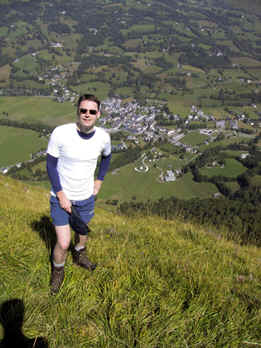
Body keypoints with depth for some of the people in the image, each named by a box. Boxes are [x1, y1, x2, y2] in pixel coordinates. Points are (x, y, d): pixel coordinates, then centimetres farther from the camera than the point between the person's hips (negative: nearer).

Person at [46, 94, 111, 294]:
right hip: (61, 197, -3)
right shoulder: (60, 133, -23)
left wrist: (99, 180, 8)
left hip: (86, 197, 4)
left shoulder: (103, 137, -12)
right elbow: (51, 165, -12)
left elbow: (107, 156, 12)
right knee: (63, 243, -4)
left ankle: (79, 256, 58)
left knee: (83, 231, 25)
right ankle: (58, 272, 28)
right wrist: (61, 195, -15)